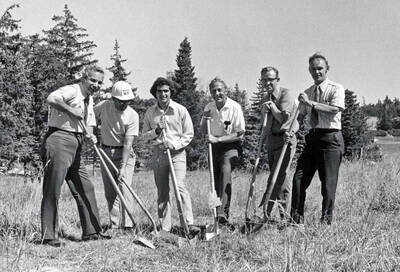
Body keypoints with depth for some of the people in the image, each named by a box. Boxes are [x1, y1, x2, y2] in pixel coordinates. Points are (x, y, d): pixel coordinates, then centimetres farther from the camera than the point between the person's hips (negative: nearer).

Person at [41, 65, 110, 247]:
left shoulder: (89, 100, 18)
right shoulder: (72, 91, -9)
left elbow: (89, 124, 20)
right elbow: (51, 99, -29)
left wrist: (90, 135, -2)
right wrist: (72, 110, -22)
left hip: (76, 146, 10)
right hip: (59, 140, -10)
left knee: (86, 189, 12)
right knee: (52, 189, -8)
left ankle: (91, 232, 22)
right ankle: (49, 237, -3)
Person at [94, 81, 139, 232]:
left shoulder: (132, 115, -16)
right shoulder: (103, 106, -7)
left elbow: (128, 143, -20)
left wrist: (123, 167, -26)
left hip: (125, 154, -3)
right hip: (106, 153, 3)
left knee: (124, 188, -15)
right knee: (109, 192, 3)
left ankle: (127, 225, -17)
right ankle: (114, 225, 10)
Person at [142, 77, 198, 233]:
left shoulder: (180, 110, 0)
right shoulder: (150, 113, 8)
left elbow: (188, 135, 2)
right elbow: (144, 136, 12)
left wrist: (174, 145, -12)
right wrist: (156, 131, -8)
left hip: (177, 153, -3)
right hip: (158, 154, 3)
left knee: (180, 187, -18)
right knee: (162, 192, 5)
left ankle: (189, 224, -17)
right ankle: (164, 228, 11)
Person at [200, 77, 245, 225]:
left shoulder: (235, 107, -11)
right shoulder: (208, 108, 5)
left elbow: (240, 133, -13)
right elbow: (203, 131, 15)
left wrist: (218, 139, -20)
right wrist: (205, 118, -6)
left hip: (230, 146, -5)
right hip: (214, 147, 5)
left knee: (225, 170, -28)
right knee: (215, 179, 4)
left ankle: (223, 212, -34)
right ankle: (217, 213, 17)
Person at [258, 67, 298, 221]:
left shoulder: (286, 95, -8)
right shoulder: (267, 98, 17)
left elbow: (283, 118, -18)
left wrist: (272, 105, -8)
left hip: (285, 140, -8)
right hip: (271, 141, 8)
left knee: (276, 178, -12)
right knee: (282, 180, 11)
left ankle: (266, 213, -12)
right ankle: (284, 216, 16)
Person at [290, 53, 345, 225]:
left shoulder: (336, 89, -1)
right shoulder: (307, 93, 18)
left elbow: (335, 109, -20)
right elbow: (300, 117, 21)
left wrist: (311, 103, -24)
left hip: (330, 139, -5)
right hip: (312, 139, 6)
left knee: (328, 182, -3)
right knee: (299, 178, 0)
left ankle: (326, 220, 9)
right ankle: (297, 218, 8)